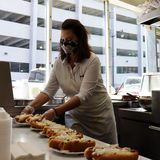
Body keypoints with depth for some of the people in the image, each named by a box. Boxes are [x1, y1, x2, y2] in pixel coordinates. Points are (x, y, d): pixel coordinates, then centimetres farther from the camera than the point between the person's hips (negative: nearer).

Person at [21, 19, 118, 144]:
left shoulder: (92, 61, -20)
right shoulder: (59, 63, -5)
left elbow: (84, 95, -28)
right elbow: (49, 91, -5)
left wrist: (56, 111, -37)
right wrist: (31, 107, -22)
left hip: (100, 115, -2)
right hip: (75, 116, 3)